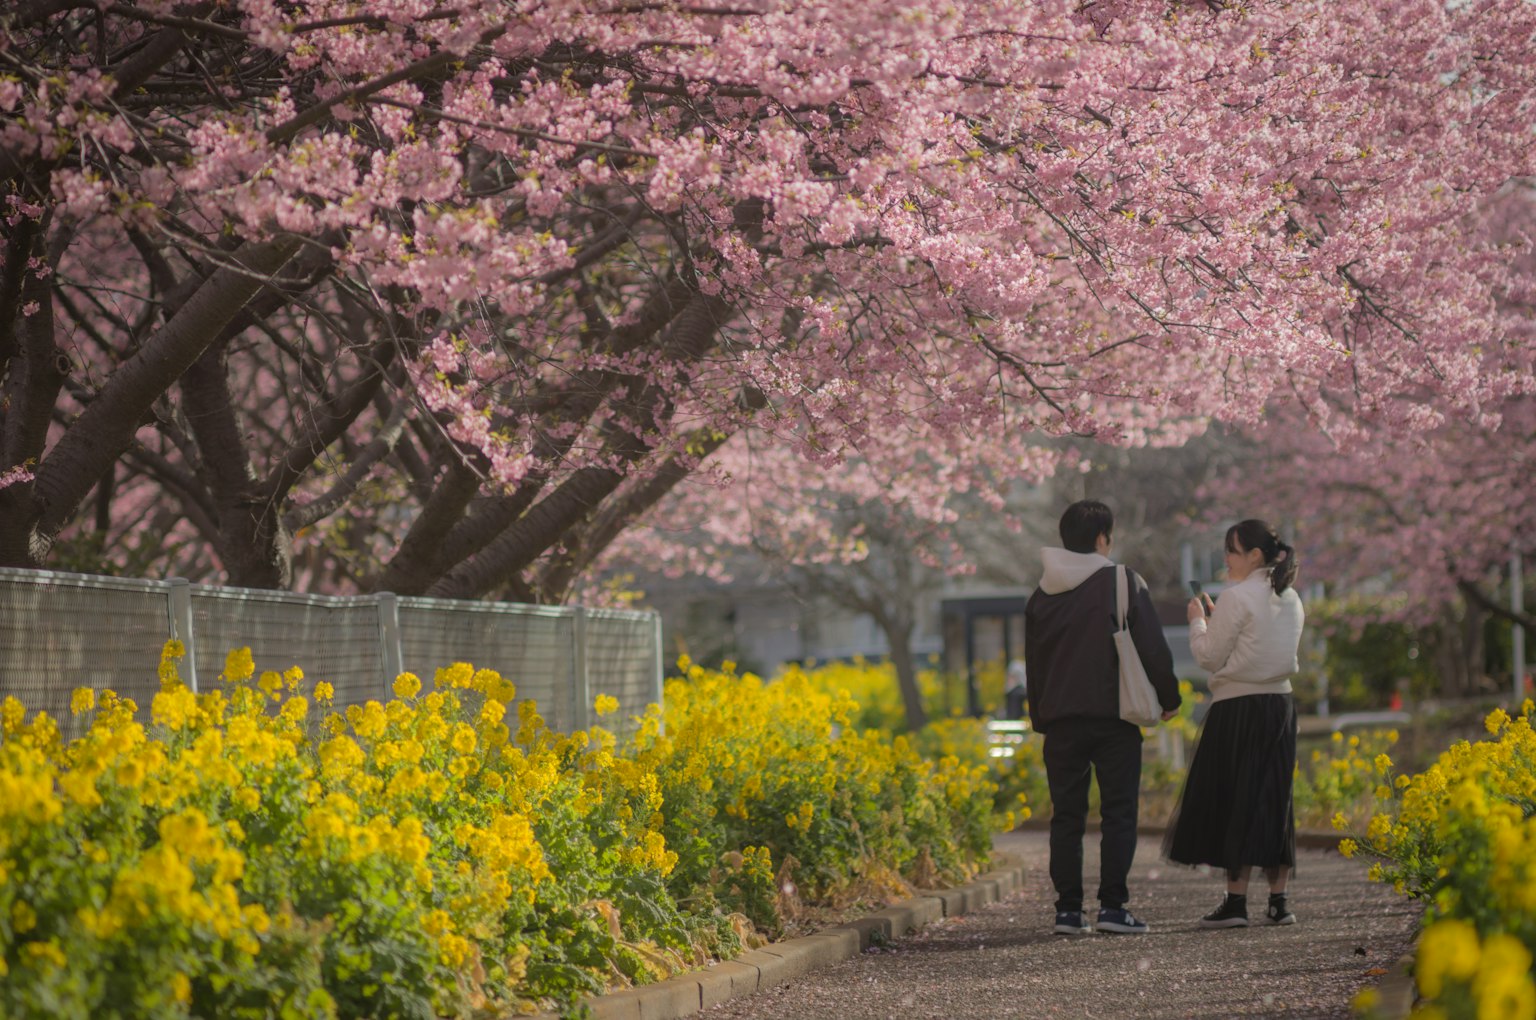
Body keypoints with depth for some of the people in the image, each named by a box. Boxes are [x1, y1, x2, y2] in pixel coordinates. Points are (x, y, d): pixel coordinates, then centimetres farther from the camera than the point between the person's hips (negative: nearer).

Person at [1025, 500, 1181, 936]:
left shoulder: (1042, 595, 9)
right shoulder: (1123, 582, -5)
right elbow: (1153, 647, -4)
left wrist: (1041, 719, 23)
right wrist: (1168, 697, 9)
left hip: (1060, 719, 4)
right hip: (1113, 716, -4)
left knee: (1067, 815, 7)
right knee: (1118, 812, 1)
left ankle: (1068, 909, 3)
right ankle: (1112, 905, -7)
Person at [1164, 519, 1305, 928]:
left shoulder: (1237, 597, -11)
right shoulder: (1290, 598, 13)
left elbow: (1210, 656, -9)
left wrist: (1198, 620, 7)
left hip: (1238, 707, -7)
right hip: (1280, 704, 7)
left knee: (1233, 799, -3)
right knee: (1273, 799, 10)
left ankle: (1236, 901, -6)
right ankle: (1278, 901, 9)